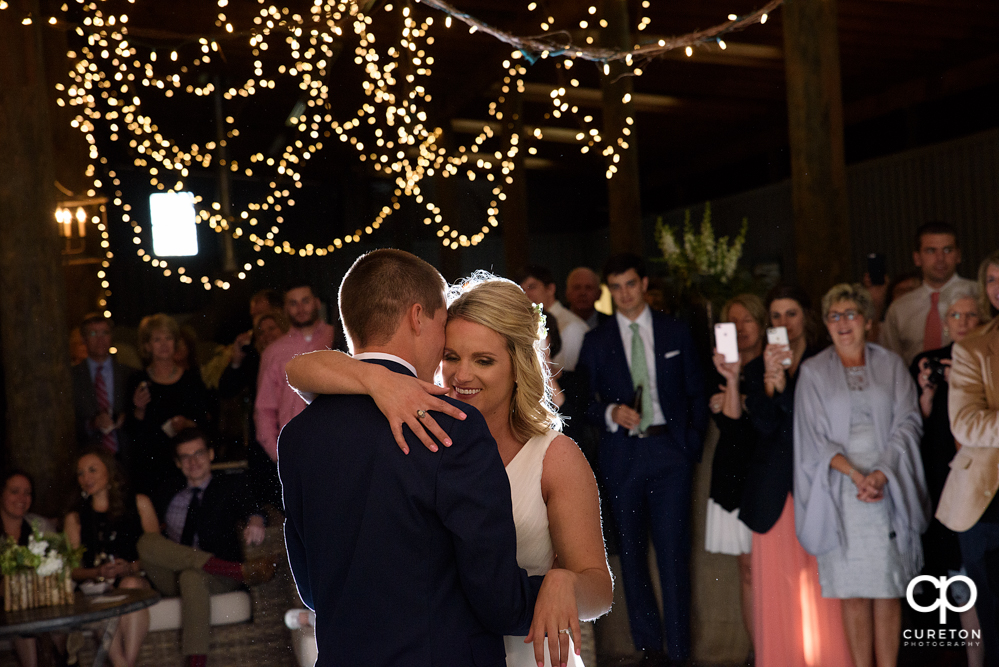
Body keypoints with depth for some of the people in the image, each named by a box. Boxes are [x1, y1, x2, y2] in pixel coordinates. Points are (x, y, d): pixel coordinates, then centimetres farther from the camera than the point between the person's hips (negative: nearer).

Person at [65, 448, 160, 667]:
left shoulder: (139, 503, 12)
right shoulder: (75, 517, 18)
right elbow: (74, 569, 11)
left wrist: (131, 568, -11)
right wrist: (98, 572, -10)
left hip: (137, 577, -1)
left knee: (130, 584, -36)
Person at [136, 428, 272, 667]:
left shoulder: (231, 486, 12)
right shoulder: (167, 492, 23)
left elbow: (248, 508, -8)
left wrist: (255, 522, -32)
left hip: (217, 576, -3)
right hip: (170, 578, 3)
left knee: (192, 576, -38)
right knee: (146, 541, -27)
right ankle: (241, 569, -36)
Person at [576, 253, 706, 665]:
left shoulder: (676, 332, 8)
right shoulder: (596, 342, 7)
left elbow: (695, 394, 10)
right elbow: (586, 403, 7)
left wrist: (693, 446, 1)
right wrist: (611, 413, -13)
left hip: (670, 450, -1)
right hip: (622, 456, 1)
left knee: (674, 551, -4)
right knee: (631, 552, 7)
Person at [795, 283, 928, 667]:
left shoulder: (891, 365, 9)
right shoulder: (814, 372, 6)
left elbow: (908, 422, 1)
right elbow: (814, 438, 0)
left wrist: (881, 474, -13)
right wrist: (855, 474, -13)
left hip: (889, 491, 1)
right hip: (840, 494, -1)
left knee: (889, 590, 2)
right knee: (853, 592, 0)